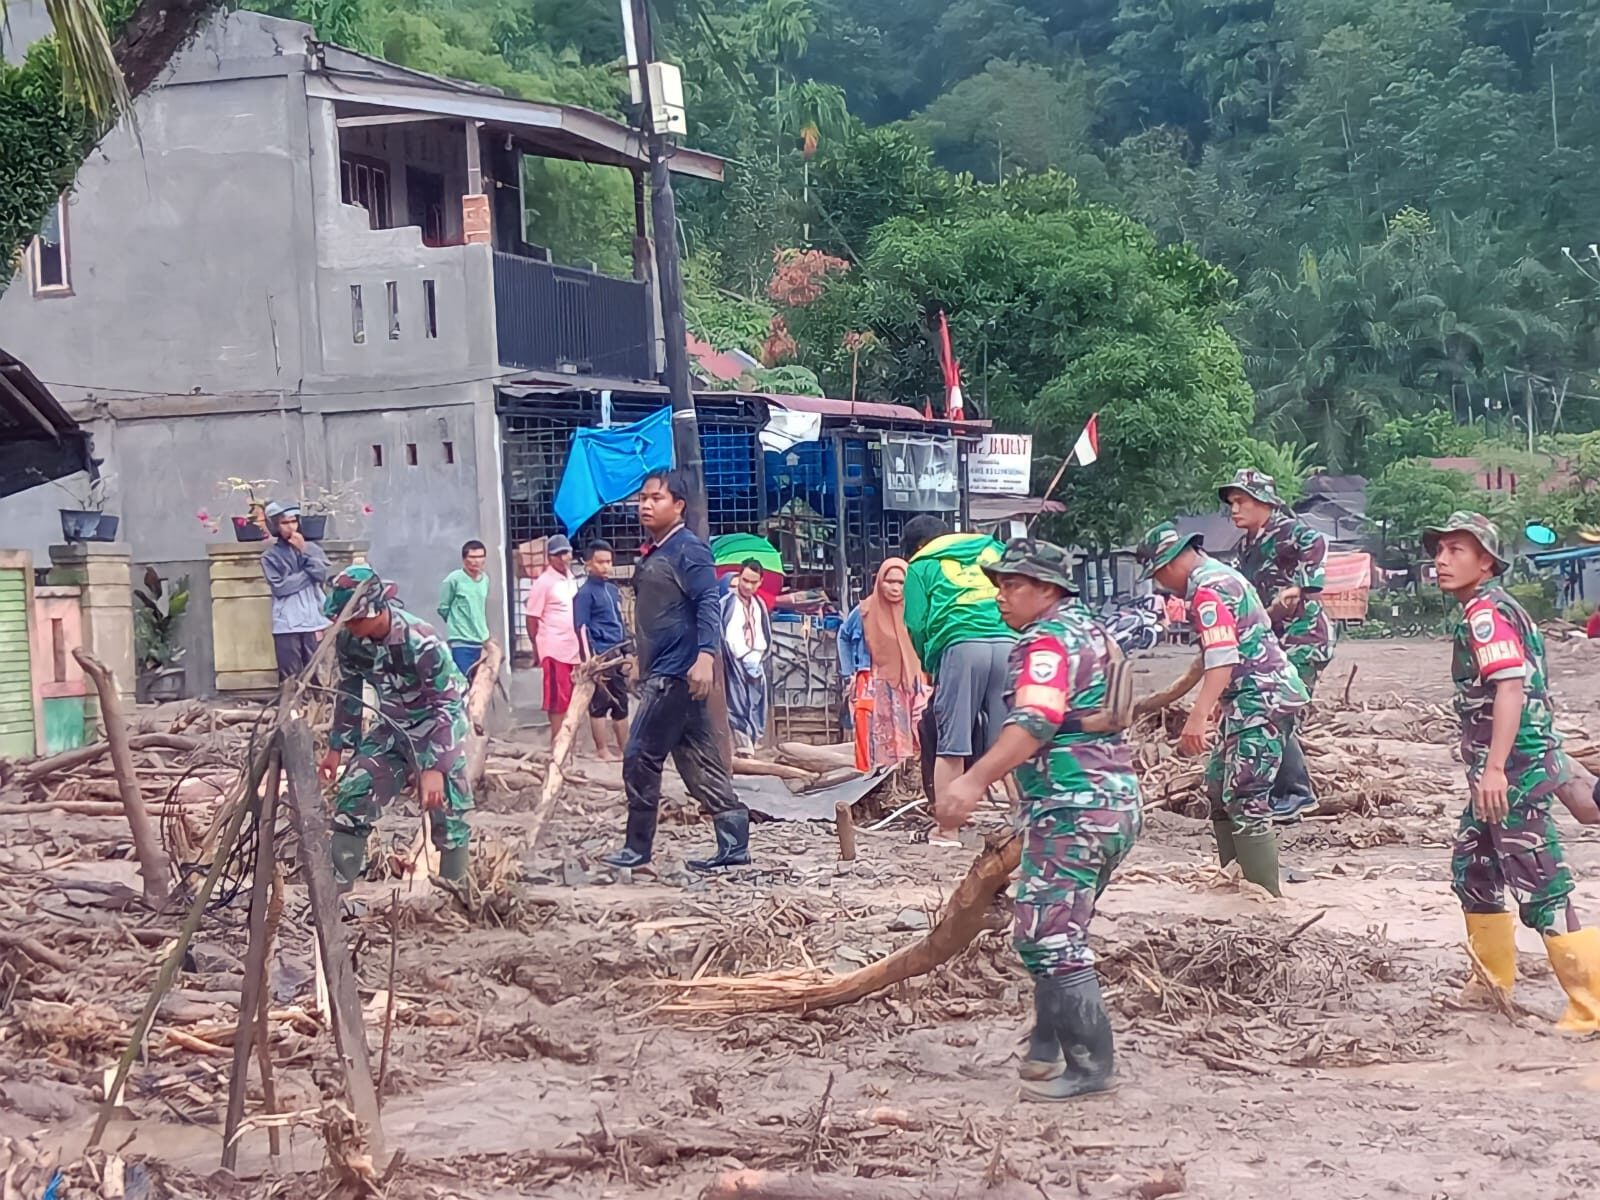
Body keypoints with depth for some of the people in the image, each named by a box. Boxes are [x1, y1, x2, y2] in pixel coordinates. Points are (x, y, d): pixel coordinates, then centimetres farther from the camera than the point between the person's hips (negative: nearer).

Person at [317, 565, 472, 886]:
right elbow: (349, 693, 4)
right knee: (351, 796, -3)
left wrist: (434, 767, -32)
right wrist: (336, 747, 8)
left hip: (437, 725, -5)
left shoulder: (421, 642, -31)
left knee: (446, 812, -7)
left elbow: (447, 706, -27)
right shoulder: (349, 640, -14)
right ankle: (336, 889, 3)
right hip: (392, 725, 5)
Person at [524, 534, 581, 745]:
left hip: (573, 649, 7)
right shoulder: (543, 583, -7)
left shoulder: (571, 580, 15)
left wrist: (583, 646, 16)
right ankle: (557, 743, -2)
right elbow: (532, 617, -7)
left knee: (568, 700, 9)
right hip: (554, 649, -7)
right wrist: (537, 648, -8)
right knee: (557, 700, -5)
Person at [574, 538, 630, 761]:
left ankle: (625, 749, 18)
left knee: (621, 704, 11)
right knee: (599, 705, -2)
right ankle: (602, 751, 3)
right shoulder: (585, 593, -7)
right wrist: (592, 661, -16)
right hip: (600, 657, -7)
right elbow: (582, 629, -11)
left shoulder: (613, 590, 15)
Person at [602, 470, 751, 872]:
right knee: (698, 761, 8)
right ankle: (733, 843, 9)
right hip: (660, 674, 10)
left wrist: (705, 656, -30)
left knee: (640, 758, -5)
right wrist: (641, 659, 28)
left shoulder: (688, 550, -11)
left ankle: (638, 847, 5)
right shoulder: (652, 554, 17)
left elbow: (708, 604, -20)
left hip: (676, 674, -10)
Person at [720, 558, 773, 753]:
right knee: (740, 713, -12)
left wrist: (755, 658, -2)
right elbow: (728, 637, -12)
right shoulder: (728, 604, -7)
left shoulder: (759, 605, 14)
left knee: (755, 715, 3)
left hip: (755, 669, 6)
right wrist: (745, 657, -12)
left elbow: (764, 637, 14)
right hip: (735, 666, -6)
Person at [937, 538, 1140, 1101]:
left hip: (1074, 808, -11)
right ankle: (1049, 1051, 25)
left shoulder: (1047, 640, -11)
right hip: (1115, 802, 11)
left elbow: (1035, 719, -28)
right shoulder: (1088, 629, 20)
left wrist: (976, 779, -38)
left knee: (1048, 938, -8)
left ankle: (1089, 1065, -5)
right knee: (1058, 931, 18)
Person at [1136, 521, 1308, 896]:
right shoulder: (1220, 574, 16)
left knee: (1245, 799, -13)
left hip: (1260, 698, -11)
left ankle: (1265, 894, -12)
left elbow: (1222, 658, -28)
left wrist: (1198, 716, -35)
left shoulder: (1207, 588, -17)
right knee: (1219, 787, 17)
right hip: (1252, 697, 11)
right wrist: (1215, 703, 37)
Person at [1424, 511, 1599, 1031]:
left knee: (1540, 888, -10)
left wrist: (1495, 768, -32)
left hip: (1514, 772, -11)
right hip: (1506, 770, 11)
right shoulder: (1488, 609, 16)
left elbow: (1511, 688, -26)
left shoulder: (1486, 611, -14)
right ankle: (1494, 984, 33)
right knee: (1472, 872, 20)